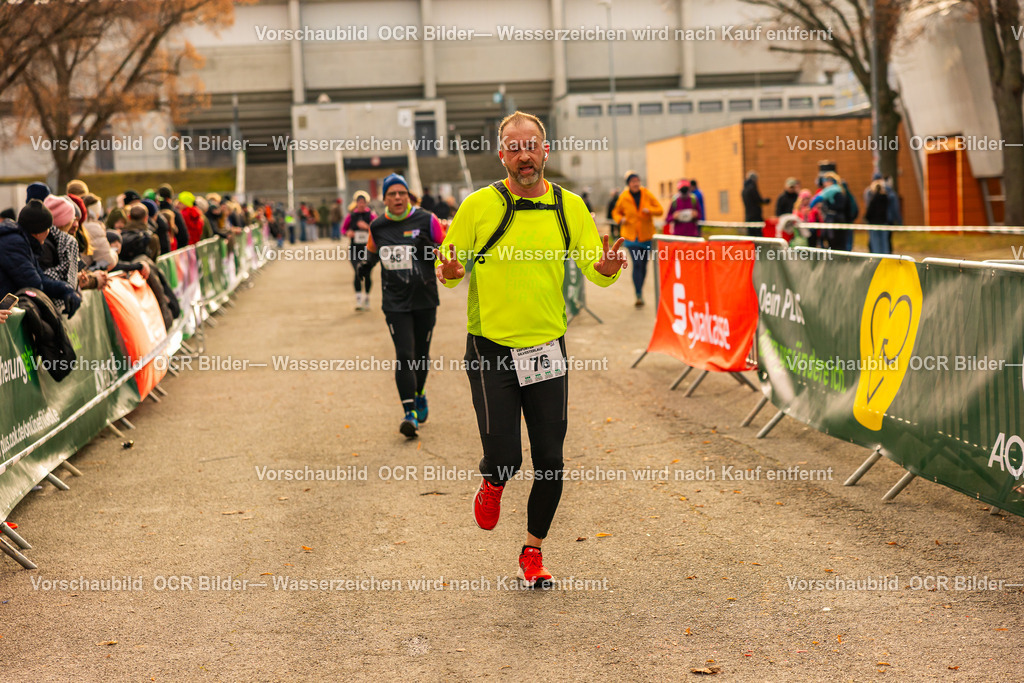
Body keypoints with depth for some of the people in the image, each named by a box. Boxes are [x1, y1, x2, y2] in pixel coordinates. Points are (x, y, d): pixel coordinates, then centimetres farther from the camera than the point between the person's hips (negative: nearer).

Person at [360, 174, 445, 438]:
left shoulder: (426, 220, -5)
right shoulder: (377, 226, 3)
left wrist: (431, 250, -17)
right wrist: (367, 263, 5)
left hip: (425, 300, 0)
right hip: (395, 302, 0)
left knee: (421, 354, 11)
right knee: (404, 355, -12)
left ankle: (419, 394, 40)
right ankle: (410, 412, -12)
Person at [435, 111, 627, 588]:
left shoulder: (569, 206, 2)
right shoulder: (478, 205, -5)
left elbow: (595, 269, 5)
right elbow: (449, 268, 1)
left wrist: (606, 269, -19)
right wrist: (449, 273, -23)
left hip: (547, 349, 3)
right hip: (491, 351, -2)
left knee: (550, 463, 4)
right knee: (504, 458, -8)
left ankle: (533, 552, 26)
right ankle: (491, 486, 31)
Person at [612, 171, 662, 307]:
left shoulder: (647, 195, 0)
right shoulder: (623, 198, -1)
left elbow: (660, 210, 3)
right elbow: (616, 213, 12)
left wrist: (649, 210, -17)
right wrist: (620, 219, -11)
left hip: (647, 235, 2)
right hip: (631, 236, -2)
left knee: (644, 265, 9)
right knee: (637, 264, -15)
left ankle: (640, 290, 28)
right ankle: (639, 295, -15)